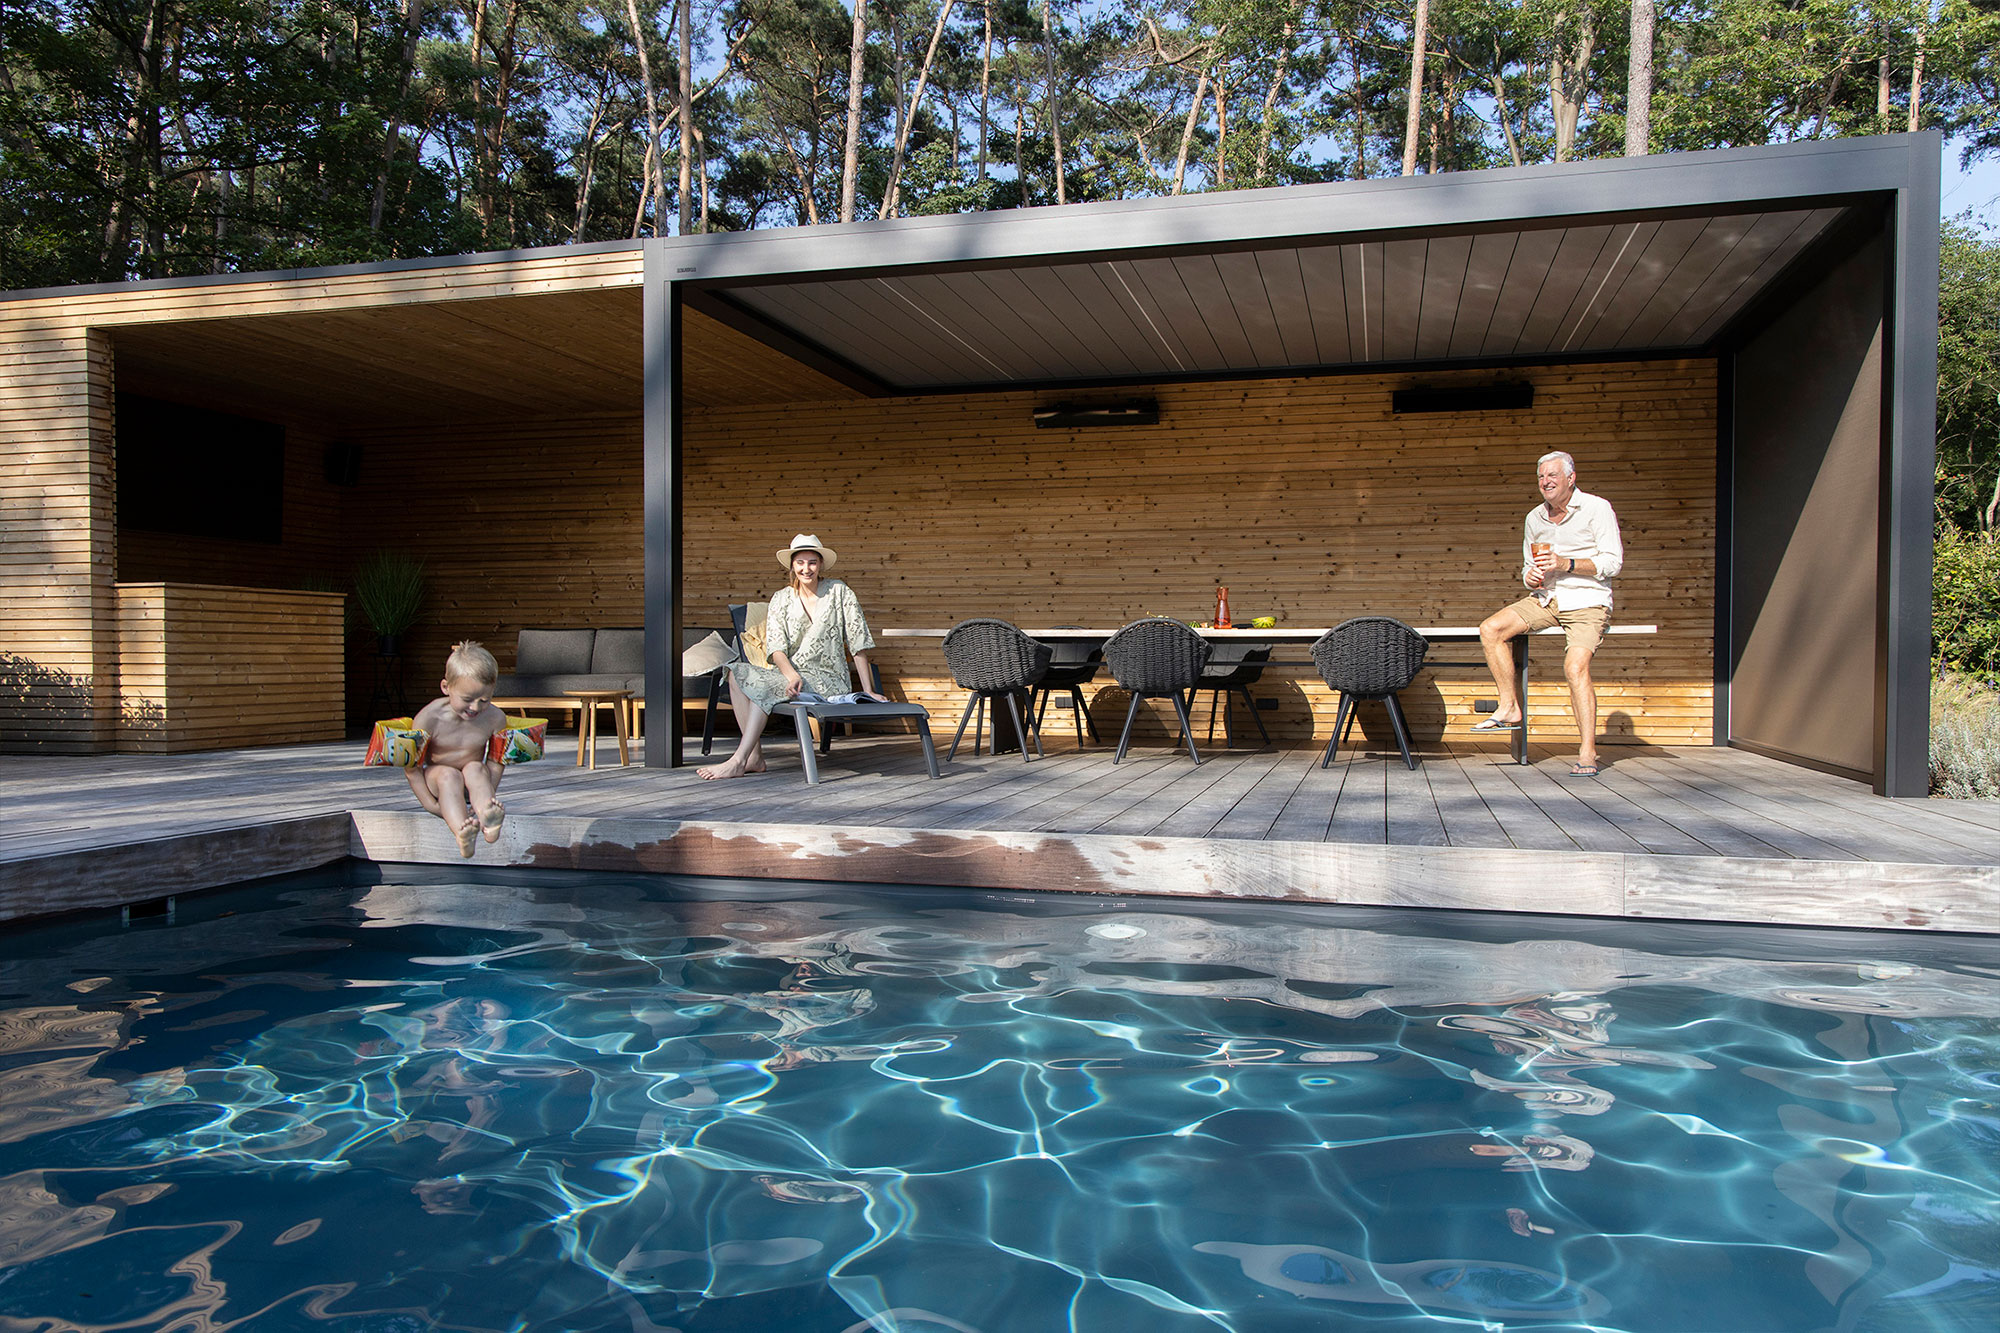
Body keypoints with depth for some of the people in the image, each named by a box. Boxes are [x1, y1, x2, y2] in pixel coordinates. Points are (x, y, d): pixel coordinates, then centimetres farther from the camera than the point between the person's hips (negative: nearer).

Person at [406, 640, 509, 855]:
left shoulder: (495, 718, -13)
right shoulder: (430, 717, -19)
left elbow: (496, 762, -5)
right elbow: (411, 766, -13)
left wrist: (486, 796, -19)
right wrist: (430, 805, -19)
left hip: (473, 783, 1)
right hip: (437, 781, -1)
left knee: (475, 768, -31)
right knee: (449, 775, -33)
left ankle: (488, 819, -60)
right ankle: (461, 833, -60)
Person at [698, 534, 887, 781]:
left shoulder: (838, 592, 0)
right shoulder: (781, 599, 9)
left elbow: (858, 644, -1)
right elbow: (776, 647, -4)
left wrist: (868, 691, -5)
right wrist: (792, 675, -24)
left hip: (828, 680, -4)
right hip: (789, 674, 4)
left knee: (764, 686, -28)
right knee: (737, 673, -20)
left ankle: (738, 761, -26)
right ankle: (754, 756, -23)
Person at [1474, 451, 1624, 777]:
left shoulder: (1596, 508, -3)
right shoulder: (1534, 518, 13)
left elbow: (1613, 562, -7)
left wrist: (1566, 564, -18)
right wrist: (1530, 576, -3)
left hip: (1587, 602, -6)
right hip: (1546, 598, 6)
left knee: (1575, 665, -27)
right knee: (1490, 629, -14)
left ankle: (1587, 751, -24)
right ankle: (1510, 709, -9)